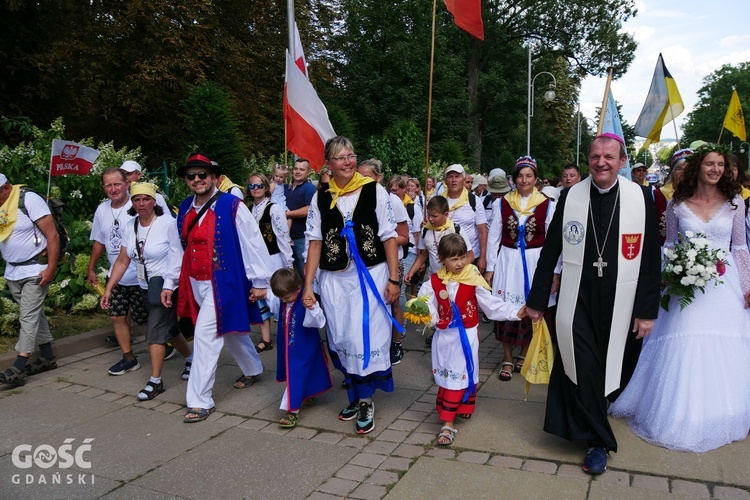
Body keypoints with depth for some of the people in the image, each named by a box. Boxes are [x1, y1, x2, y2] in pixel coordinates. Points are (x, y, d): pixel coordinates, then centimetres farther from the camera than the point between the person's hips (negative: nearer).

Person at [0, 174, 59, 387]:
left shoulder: (29, 200, -15)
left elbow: (52, 236, -16)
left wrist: (51, 269, -18)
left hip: (35, 270, -7)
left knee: (28, 317, -7)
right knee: (34, 314, 14)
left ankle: (18, 369, -6)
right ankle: (48, 357, 24)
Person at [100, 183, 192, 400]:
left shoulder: (168, 223, -16)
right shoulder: (131, 227, 2)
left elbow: (178, 258, -19)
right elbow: (122, 261, 4)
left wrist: (168, 288, -24)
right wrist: (108, 289, 0)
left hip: (166, 286, -6)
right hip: (146, 287, 7)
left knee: (156, 330, -9)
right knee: (169, 328, 18)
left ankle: (155, 381, 1)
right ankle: (191, 359, 39)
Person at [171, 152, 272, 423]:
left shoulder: (232, 206, -13)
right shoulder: (184, 209, 6)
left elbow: (253, 243, -11)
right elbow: (180, 248, 13)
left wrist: (260, 282, -9)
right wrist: (170, 283, 12)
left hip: (223, 283, -6)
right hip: (195, 284, 6)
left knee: (205, 335, -10)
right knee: (229, 331, 21)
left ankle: (200, 401, 4)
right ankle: (252, 369, 45)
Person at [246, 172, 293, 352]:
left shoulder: (274, 209, -8)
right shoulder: (247, 210, 8)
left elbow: (283, 237, -9)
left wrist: (289, 263, -9)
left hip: (273, 260, -5)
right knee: (259, 298, 10)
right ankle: (265, 339, 20)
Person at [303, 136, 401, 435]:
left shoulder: (375, 191, -2)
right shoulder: (320, 198, 4)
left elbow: (389, 237, -2)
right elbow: (315, 242, 4)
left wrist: (394, 279, -5)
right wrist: (307, 286, -1)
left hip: (371, 276, -3)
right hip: (334, 279, 3)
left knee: (367, 338, -5)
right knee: (341, 340, 10)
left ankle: (366, 401, 13)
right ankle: (355, 395, 30)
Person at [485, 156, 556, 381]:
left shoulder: (547, 205, -2)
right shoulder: (503, 203, 2)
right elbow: (493, 237, 5)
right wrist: (490, 268, 4)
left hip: (535, 262, -1)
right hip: (508, 261, 1)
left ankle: (524, 355, 28)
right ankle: (507, 360, 17)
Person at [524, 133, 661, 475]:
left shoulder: (641, 197, -5)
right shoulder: (570, 196, -4)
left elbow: (651, 258, -2)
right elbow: (550, 251, 1)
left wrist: (647, 309, -4)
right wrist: (537, 300, 3)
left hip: (620, 302, 1)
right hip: (578, 300, 0)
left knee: (612, 368, 14)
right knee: (582, 369, -2)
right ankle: (598, 441, 16)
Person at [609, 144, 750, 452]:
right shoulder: (677, 204, -1)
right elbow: (669, 244, 7)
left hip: (725, 284, 1)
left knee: (723, 354, 6)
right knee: (684, 351, 0)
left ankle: (719, 416, 27)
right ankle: (680, 415, 18)